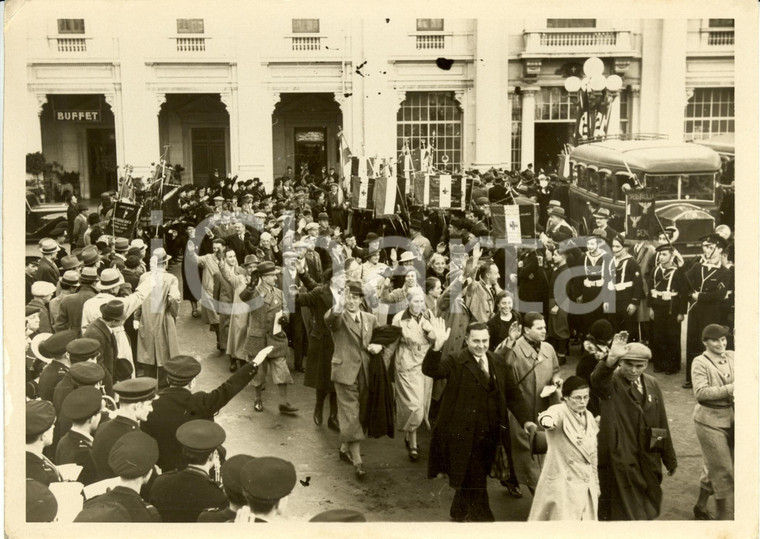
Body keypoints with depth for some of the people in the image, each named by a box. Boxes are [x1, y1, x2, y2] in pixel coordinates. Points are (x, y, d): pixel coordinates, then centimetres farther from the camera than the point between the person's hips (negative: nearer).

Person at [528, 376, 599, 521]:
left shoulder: (589, 417, 8)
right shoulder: (560, 411, -13)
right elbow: (551, 415, -40)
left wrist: (596, 483, 19)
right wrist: (546, 419, -64)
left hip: (587, 486, 6)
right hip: (562, 486, -6)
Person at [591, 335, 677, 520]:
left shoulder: (652, 384, 5)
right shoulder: (611, 383, -12)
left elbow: (662, 423, 9)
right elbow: (597, 380, -38)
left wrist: (670, 459, 11)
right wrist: (611, 359, -58)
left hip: (648, 458, 5)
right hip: (619, 459, -5)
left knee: (648, 508, 17)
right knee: (622, 511, 4)